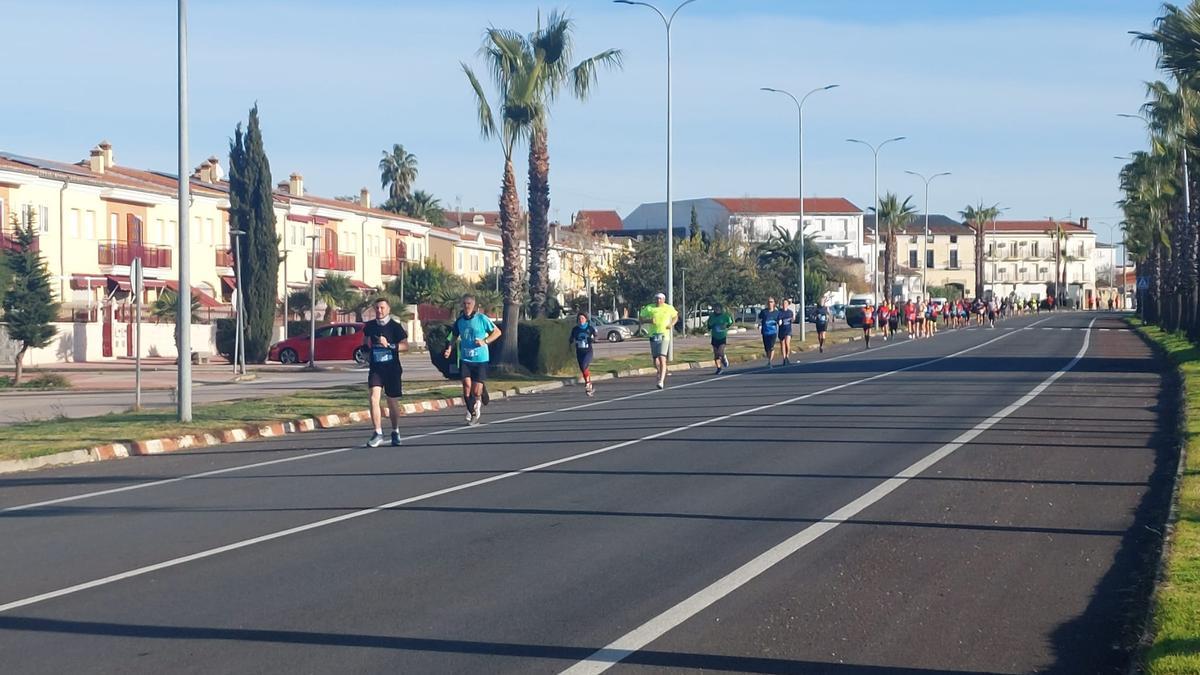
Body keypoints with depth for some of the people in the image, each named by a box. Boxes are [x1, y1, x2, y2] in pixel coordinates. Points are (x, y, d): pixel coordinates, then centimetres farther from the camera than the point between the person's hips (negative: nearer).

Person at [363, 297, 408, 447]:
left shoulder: (395, 326, -5)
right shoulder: (370, 326, 5)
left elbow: (405, 345, -12)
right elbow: (365, 341, 23)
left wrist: (389, 345, -25)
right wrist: (365, 350, 2)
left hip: (392, 368, -2)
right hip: (375, 368, 2)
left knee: (393, 401, 8)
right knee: (374, 398, -17)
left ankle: (395, 432, 29)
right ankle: (378, 434, -16)